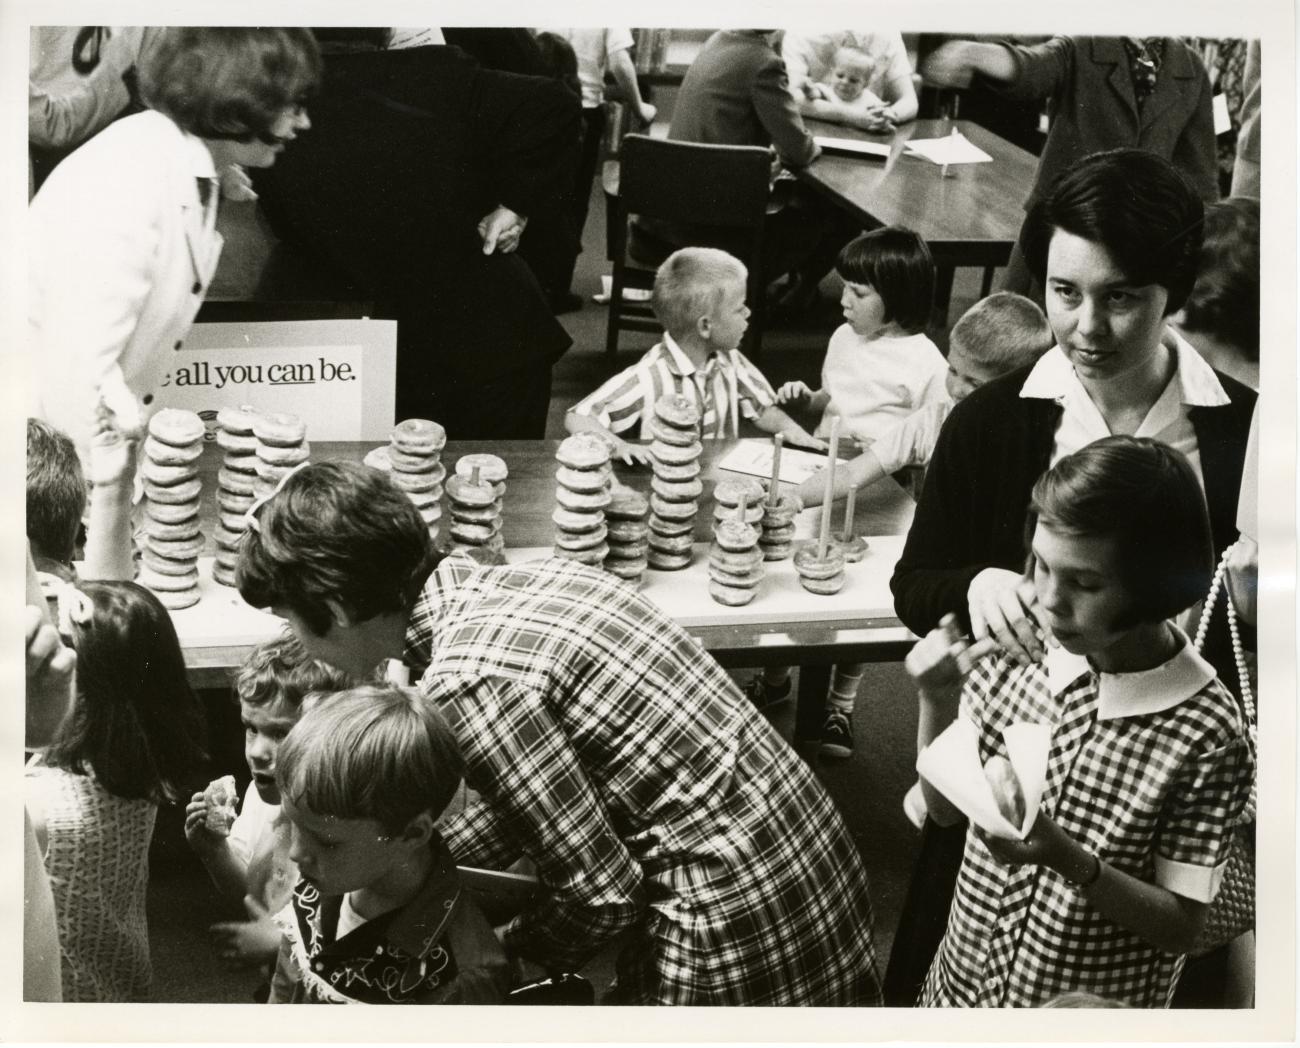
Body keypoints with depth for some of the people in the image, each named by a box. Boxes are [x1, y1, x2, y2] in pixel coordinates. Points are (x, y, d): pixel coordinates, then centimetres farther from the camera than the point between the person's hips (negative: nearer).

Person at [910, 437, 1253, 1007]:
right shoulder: (1015, 650, -12)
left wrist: (1064, 857, -29)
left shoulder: (1208, 735, -22)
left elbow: (1180, 926, -15)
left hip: (1091, 1009, -3)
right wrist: (937, 701, -16)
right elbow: (945, 807, 0)